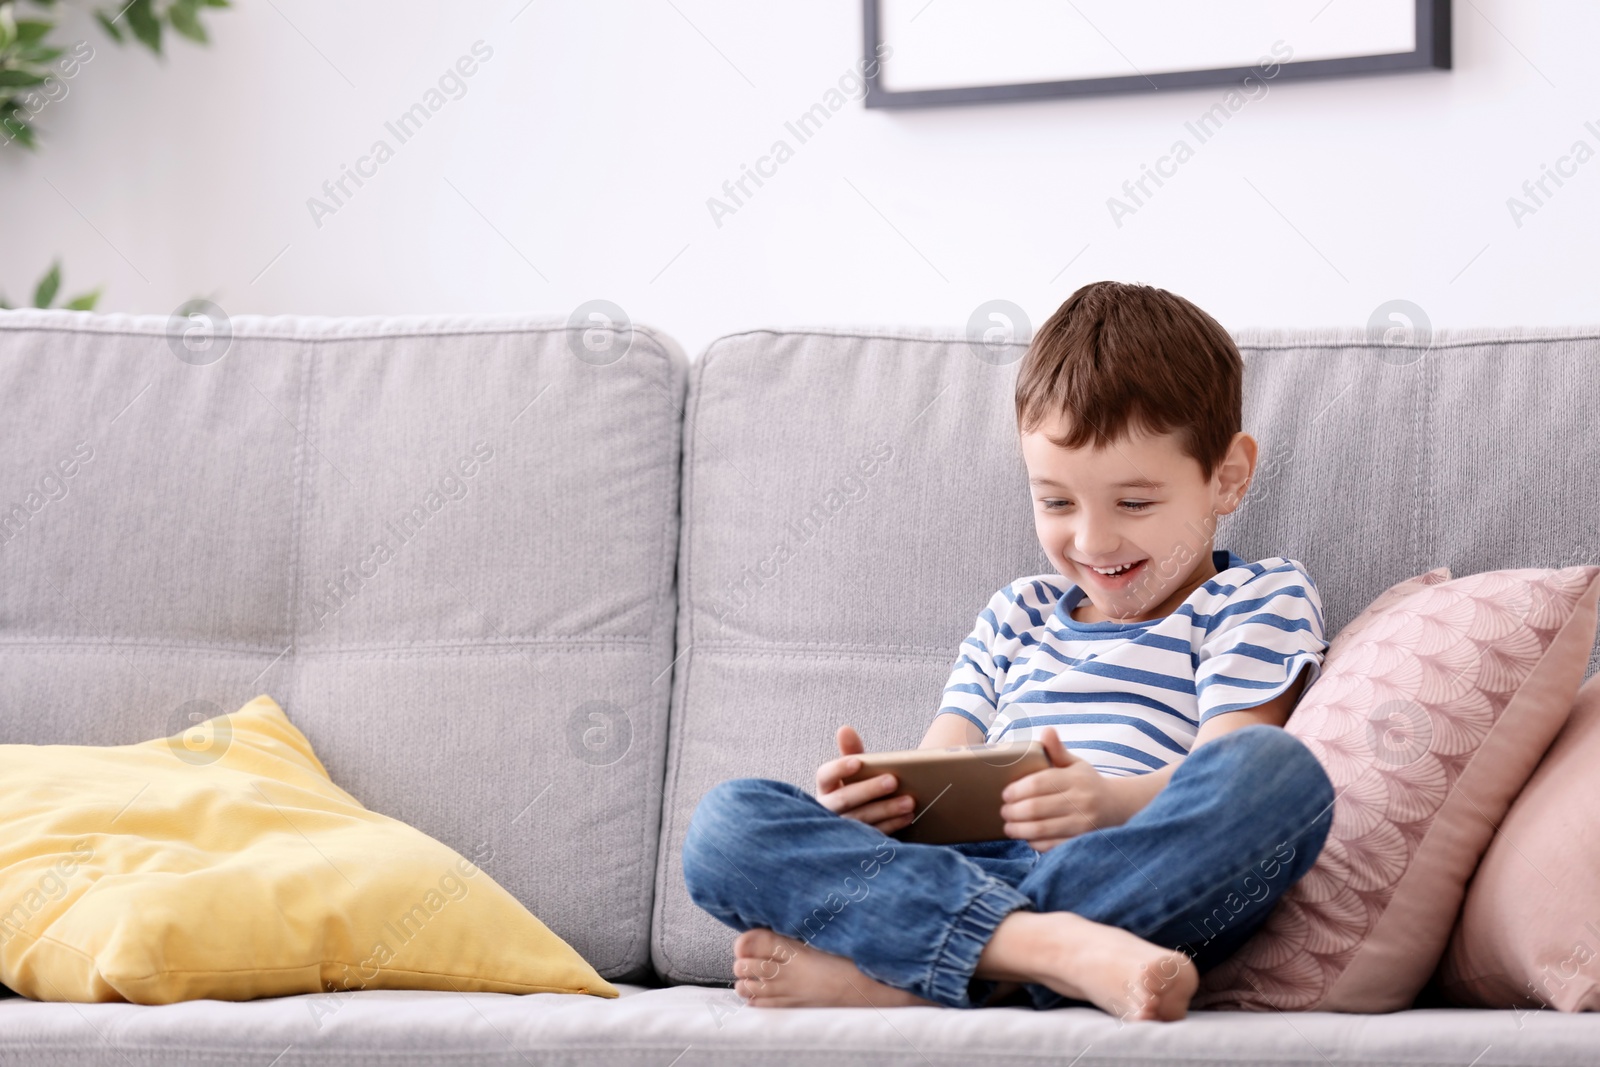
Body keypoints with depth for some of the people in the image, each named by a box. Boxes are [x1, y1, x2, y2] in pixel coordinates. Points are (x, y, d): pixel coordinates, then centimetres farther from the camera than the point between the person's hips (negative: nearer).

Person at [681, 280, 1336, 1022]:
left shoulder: (1260, 600, 16)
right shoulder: (1016, 617, 31)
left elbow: (1233, 785, -2)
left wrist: (1115, 801, -25)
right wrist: (868, 801, -4)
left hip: (1145, 896, -3)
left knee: (1278, 771, -34)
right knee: (727, 818, -16)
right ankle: (1051, 947, -39)